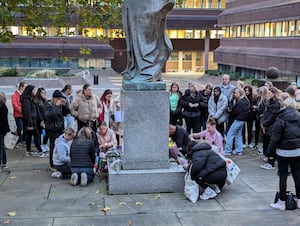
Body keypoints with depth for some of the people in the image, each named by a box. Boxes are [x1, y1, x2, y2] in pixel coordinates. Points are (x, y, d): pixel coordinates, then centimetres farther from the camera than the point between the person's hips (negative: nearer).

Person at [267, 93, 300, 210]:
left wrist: (270, 152, -5)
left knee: (283, 176, 2)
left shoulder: (281, 118, -13)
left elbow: (275, 137, -12)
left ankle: (282, 202, 7)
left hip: (284, 152, -5)